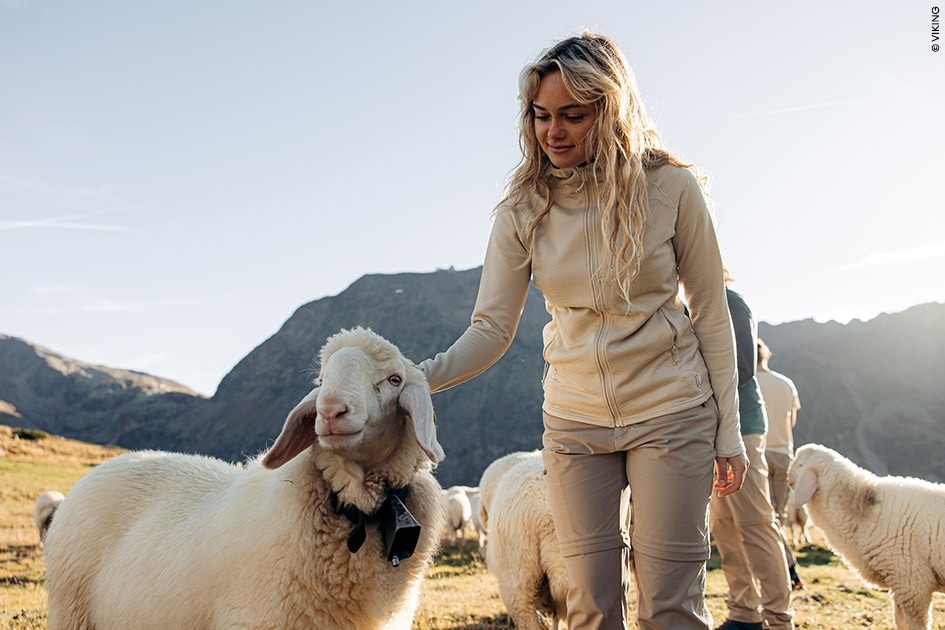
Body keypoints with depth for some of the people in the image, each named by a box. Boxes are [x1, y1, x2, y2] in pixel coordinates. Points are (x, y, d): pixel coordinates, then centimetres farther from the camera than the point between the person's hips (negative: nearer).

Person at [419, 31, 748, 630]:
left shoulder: (671, 187, -10)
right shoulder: (524, 209, -4)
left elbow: (711, 313, -3)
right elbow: (491, 329, -7)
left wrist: (729, 431, -3)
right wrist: (417, 379, -23)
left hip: (671, 414, -2)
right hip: (575, 421, 3)